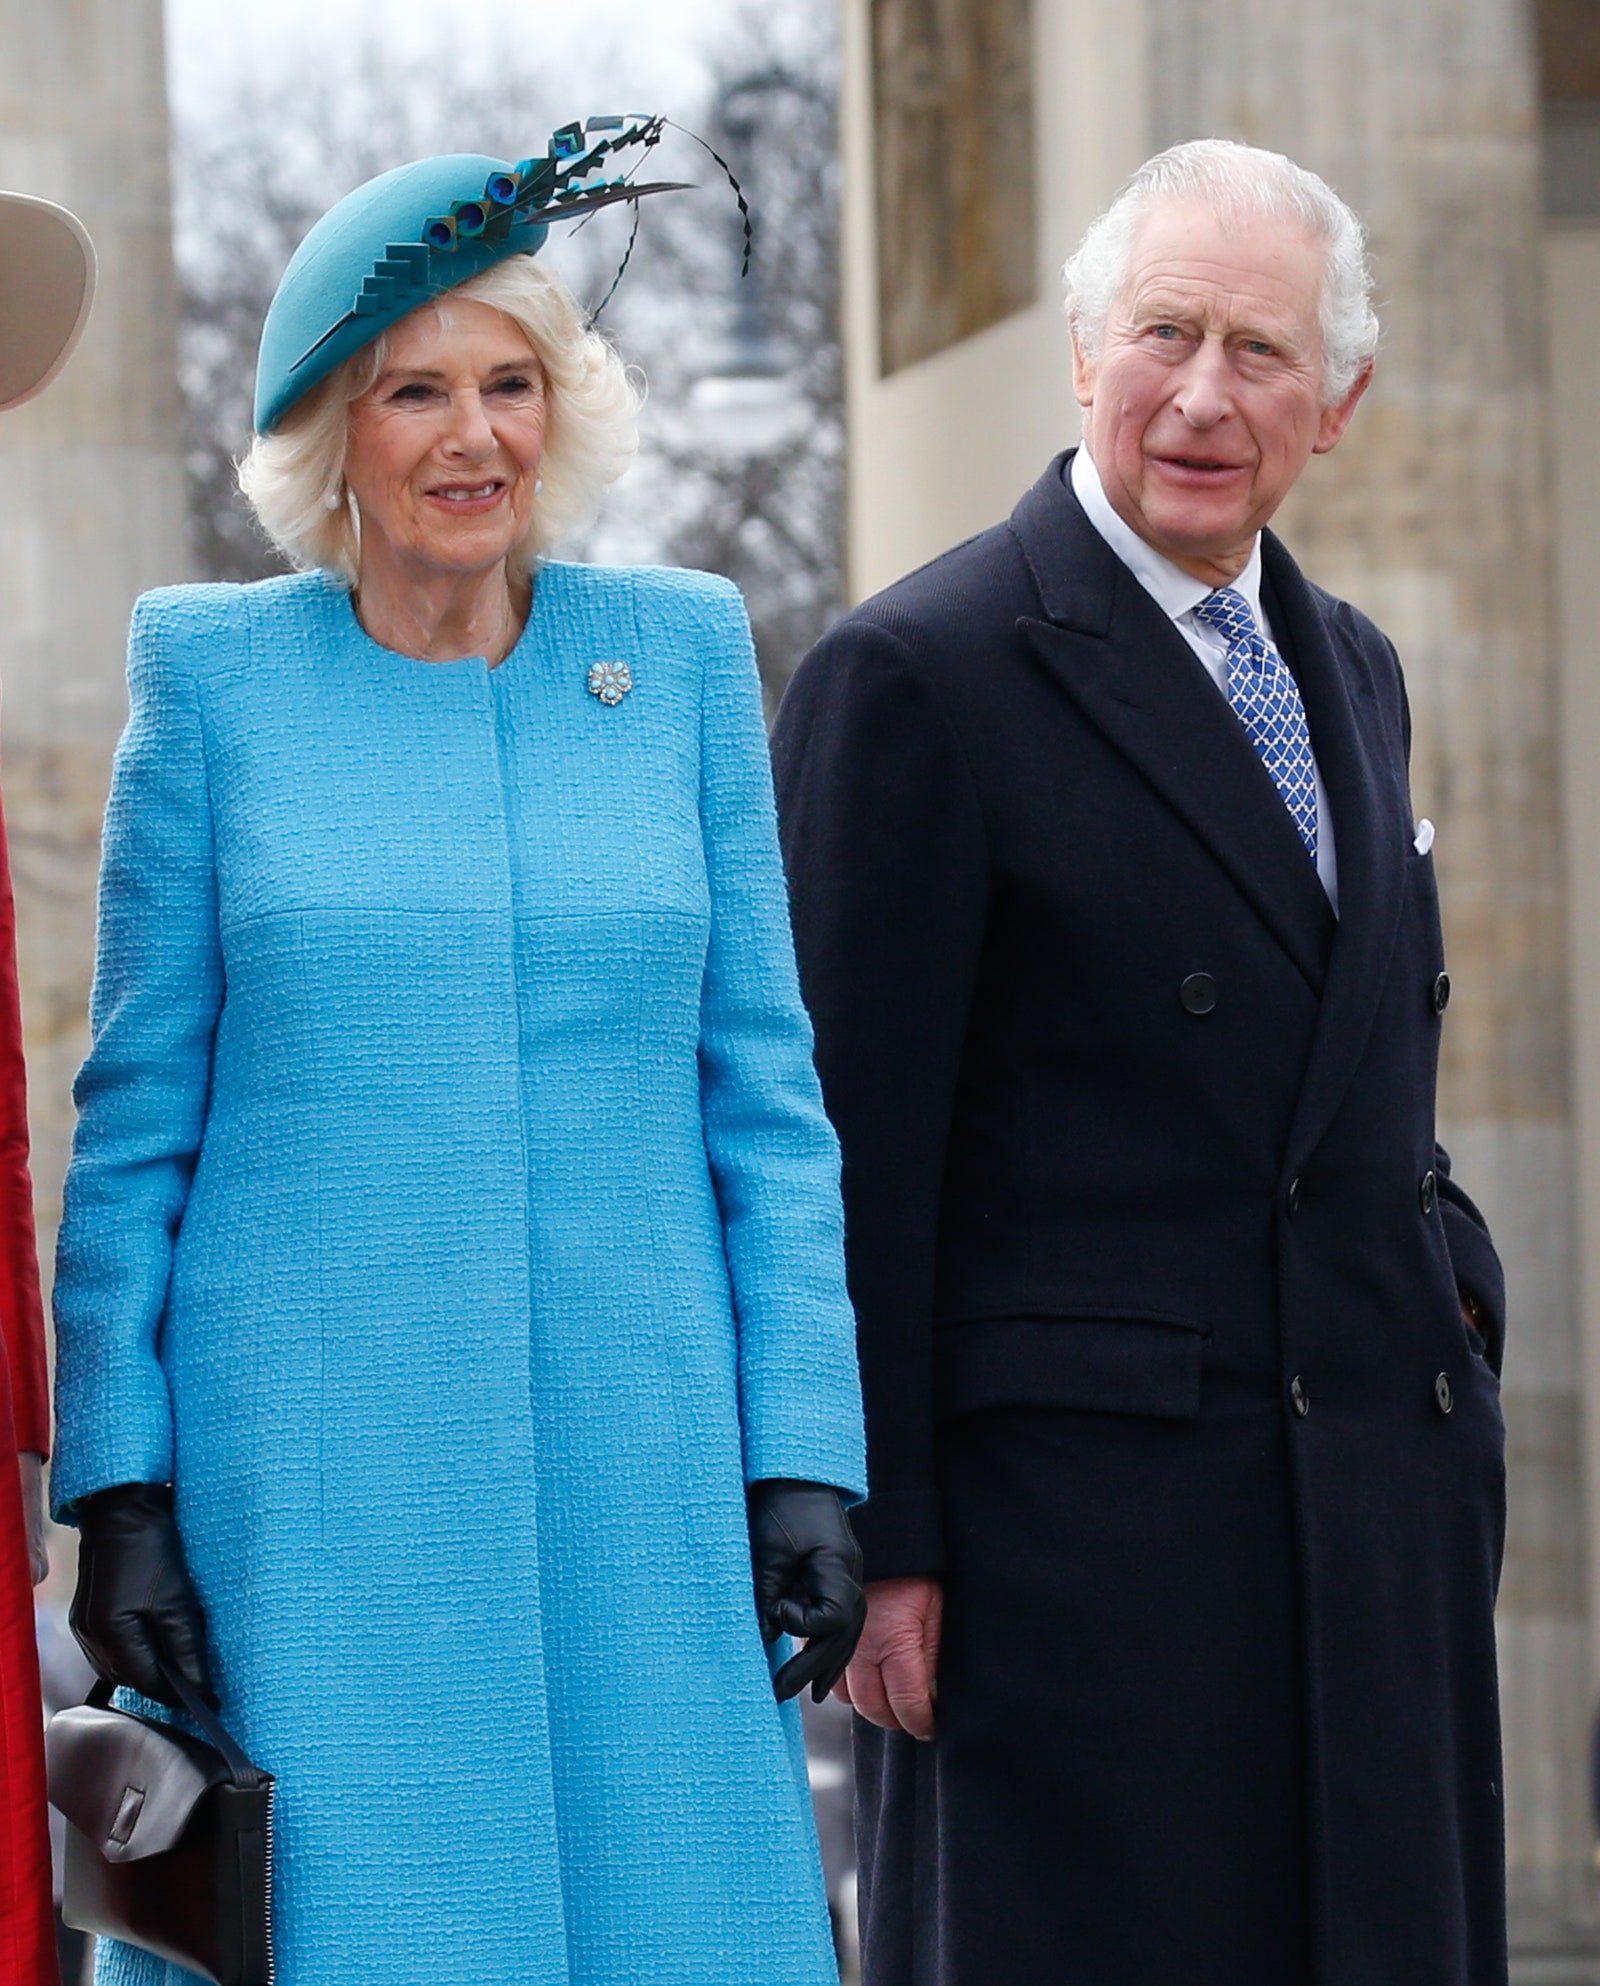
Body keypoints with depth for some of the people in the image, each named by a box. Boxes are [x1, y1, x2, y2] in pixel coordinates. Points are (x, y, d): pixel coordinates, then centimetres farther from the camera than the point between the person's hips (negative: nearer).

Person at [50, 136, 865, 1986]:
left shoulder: (682, 653, 7)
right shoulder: (216, 677, 3)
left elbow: (764, 1091, 9)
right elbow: (134, 1122, 4)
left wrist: (804, 1456, 2)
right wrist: (119, 1488, -2)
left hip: (634, 1460, 2)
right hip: (310, 1478, -2)